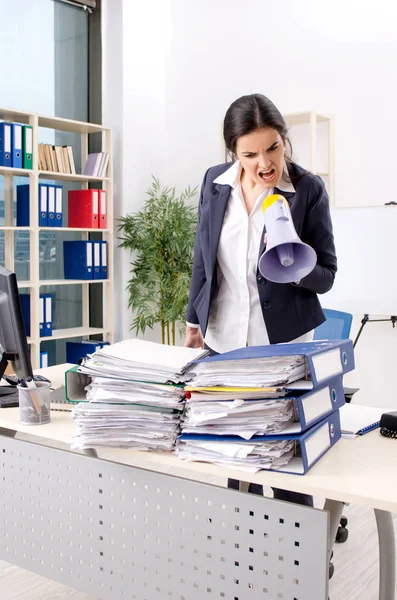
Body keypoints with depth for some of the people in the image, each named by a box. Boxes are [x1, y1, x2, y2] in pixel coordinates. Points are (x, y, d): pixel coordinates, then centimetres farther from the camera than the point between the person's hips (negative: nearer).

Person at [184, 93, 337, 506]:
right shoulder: (215, 182, -1)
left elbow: (326, 276, -7)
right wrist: (194, 321, 14)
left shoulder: (308, 190, -11)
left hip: (283, 341, -3)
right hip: (222, 338, 3)